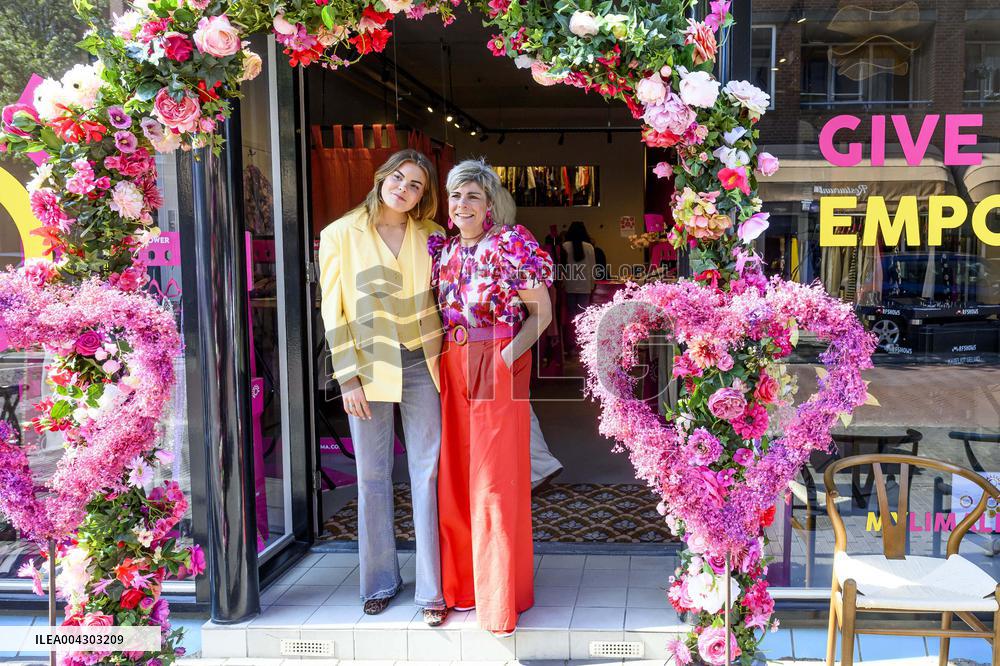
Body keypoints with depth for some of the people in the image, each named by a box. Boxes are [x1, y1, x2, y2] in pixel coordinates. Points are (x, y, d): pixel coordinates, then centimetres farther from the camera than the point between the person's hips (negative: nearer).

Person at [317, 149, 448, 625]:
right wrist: (348, 377, -7)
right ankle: (380, 580, 23)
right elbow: (333, 310, -2)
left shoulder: (430, 236, 5)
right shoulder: (341, 235, -1)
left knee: (427, 472, 1)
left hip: (421, 365, 2)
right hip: (369, 367, -1)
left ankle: (432, 589, 10)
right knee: (373, 476, 6)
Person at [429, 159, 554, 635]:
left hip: (497, 368, -5)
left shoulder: (511, 245, -4)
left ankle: (499, 593, 12)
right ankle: (461, 582, 24)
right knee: (454, 475, 8)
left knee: (494, 479, -2)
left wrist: (509, 354, -15)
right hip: (450, 368, 5)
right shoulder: (441, 250, 11)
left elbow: (541, 313, -4)